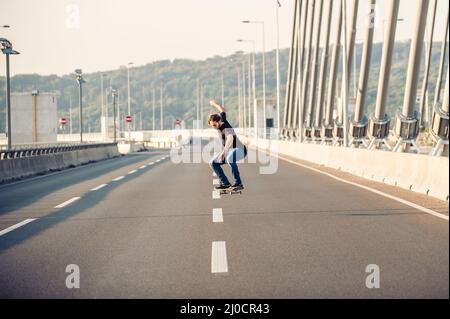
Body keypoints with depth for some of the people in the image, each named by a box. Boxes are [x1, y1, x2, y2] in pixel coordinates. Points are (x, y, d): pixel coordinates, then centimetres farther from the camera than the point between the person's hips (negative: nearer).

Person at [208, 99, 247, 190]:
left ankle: (238, 183, -38)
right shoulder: (222, 120, -4)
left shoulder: (226, 128, -28)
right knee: (213, 163, 0)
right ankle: (225, 183, 2)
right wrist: (214, 104, 38)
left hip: (240, 149, -10)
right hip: (229, 151, 10)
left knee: (230, 158, -42)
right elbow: (222, 110, 19)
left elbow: (230, 138, -50)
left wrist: (224, 151, -62)